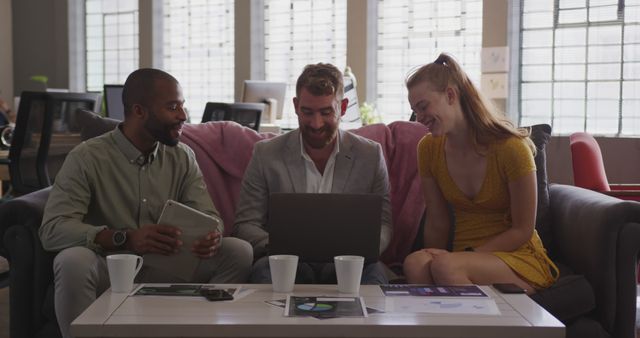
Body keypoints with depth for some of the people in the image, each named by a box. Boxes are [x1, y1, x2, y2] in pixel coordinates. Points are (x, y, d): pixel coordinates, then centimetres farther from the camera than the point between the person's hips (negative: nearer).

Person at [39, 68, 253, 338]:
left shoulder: (183, 157, 5)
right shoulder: (87, 158, -10)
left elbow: (209, 218, 0)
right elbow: (52, 229, -20)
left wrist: (212, 237, -27)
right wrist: (125, 238, -35)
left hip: (167, 270, 3)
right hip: (108, 270, -3)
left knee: (239, 251, -17)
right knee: (73, 260, -35)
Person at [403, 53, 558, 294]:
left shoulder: (512, 148, -14)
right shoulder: (428, 149, 1)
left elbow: (522, 231, -9)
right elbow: (437, 225, 5)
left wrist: (470, 255, -18)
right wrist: (434, 258, -11)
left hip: (519, 259, -3)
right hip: (462, 258, 4)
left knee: (444, 266, -35)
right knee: (415, 264, -32)